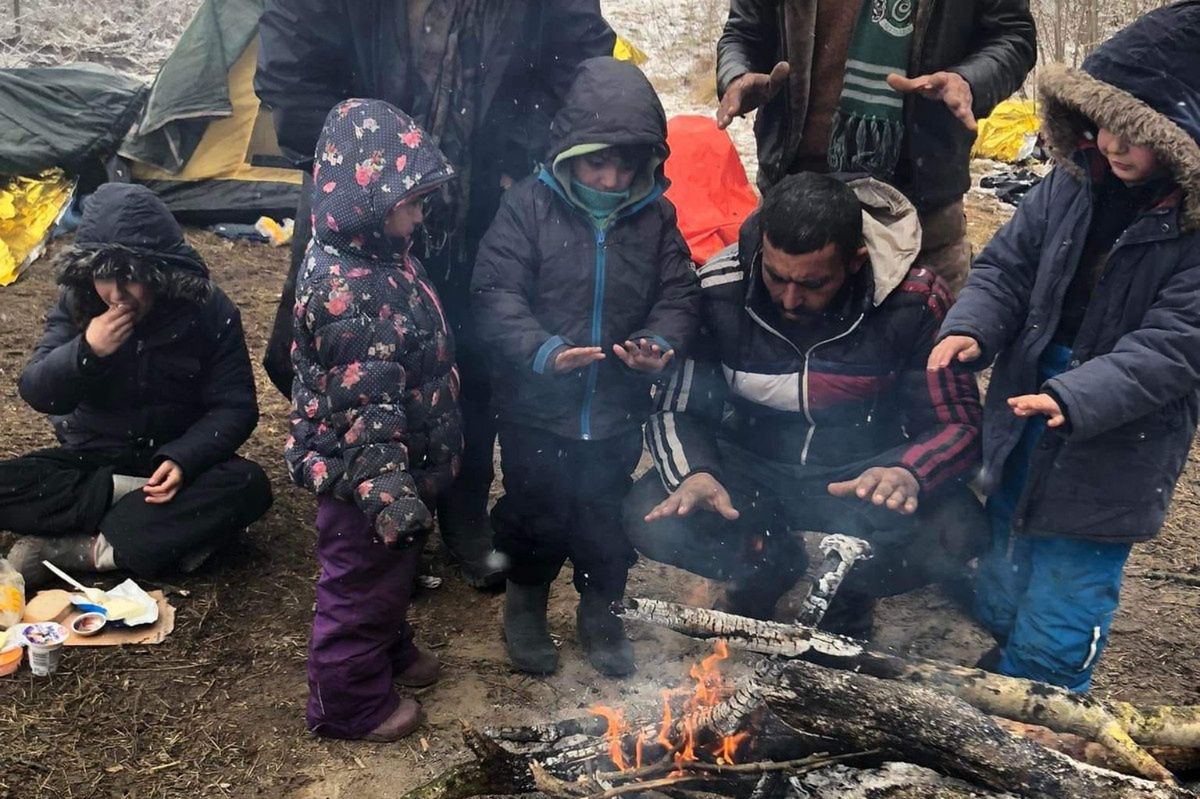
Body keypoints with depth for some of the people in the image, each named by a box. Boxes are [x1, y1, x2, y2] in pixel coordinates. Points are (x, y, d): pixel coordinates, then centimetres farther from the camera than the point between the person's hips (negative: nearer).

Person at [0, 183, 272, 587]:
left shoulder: (210, 310, -14)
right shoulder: (77, 303, -8)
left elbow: (234, 406, -13)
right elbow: (36, 392, -10)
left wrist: (183, 459, -30)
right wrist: (87, 351, -30)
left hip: (172, 458, -1)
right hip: (92, 459, 2)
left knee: (248, 486, -32)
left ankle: (78, 550, -29)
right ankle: (172, 535, -24)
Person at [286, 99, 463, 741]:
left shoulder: (374, 255, 2)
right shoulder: (348, 292, -30)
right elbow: (367, 411, -30)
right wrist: (391, 494, -26)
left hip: (401, 462, 9)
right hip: (363, 476, -9)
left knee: (393, 569, 28)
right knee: (361, 581, 10)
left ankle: (390, 651, 51)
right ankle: (351, 704, 31)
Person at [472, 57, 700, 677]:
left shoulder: (655, 216, 0)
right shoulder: (530, 205, -10)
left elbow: (679, 295, 3)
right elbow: (496, 291, -15)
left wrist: (660, 342, -19)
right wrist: (540, 350, -30)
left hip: (617, 410, 3)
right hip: (536, 406, -2)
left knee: (607, 517, 17)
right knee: (535, 513, 14)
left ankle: (601, 611, 39)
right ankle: (525, 603, 39)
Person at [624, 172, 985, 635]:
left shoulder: (915, 300, -20)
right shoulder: (719, 289, -17)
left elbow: (959, 423, -14)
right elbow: (676, 409, -9)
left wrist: (908, 472, -38)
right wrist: (693, 473, -32)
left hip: (862, 475, -1)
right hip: (754, 470, 2)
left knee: (954, 532, -31)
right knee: (651, 519, -25)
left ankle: (850, 593, 7)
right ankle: (768, 566, 10)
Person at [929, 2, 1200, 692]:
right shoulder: (1075, 182, -3)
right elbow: (1008, 267, 3)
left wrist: (1075, 398, -35)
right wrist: (971, 329, -16)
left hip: (1108, 463, -5)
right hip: (1021, 439, 5)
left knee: (1051, 648, 6)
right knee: (999, 609, 24)